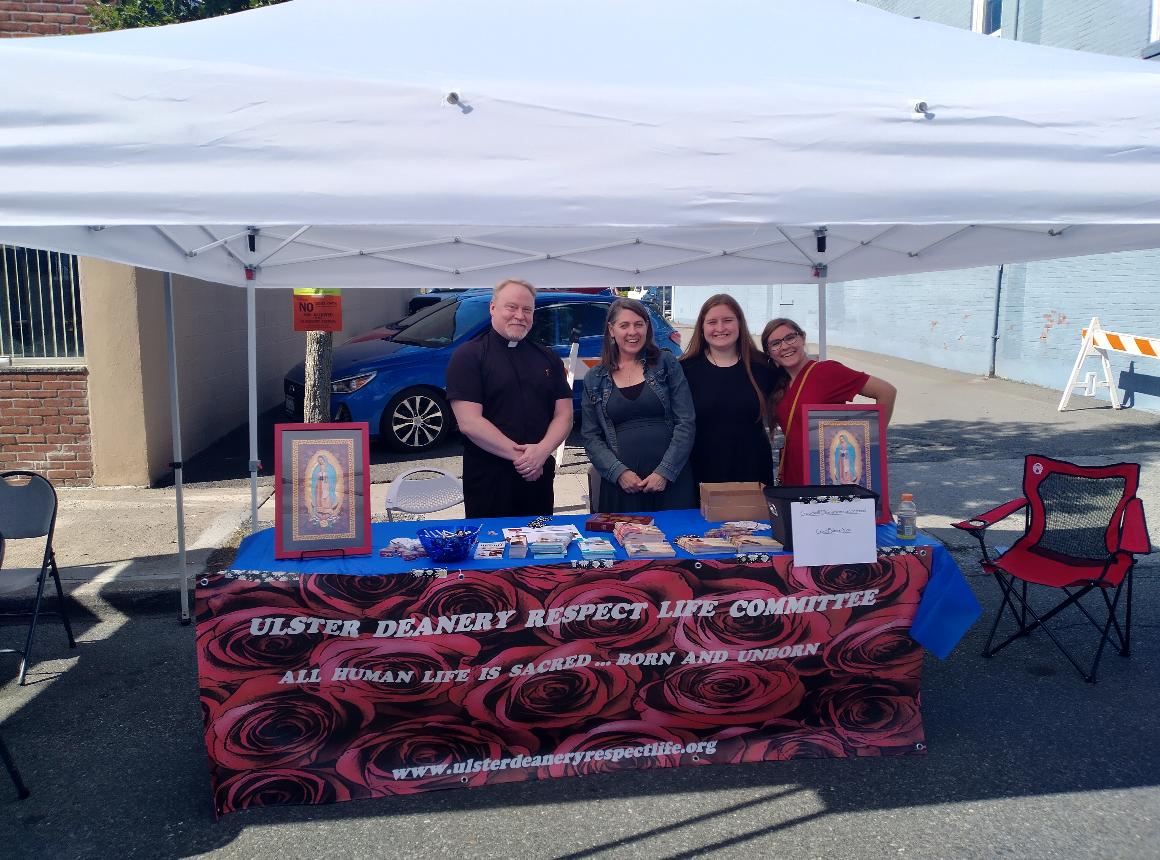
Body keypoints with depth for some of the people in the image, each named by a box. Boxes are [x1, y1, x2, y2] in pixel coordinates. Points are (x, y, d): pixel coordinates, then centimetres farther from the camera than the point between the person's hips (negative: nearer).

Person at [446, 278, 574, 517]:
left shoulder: (548, 358, 11)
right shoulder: (468, 356, -5)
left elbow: (564, 414, 6)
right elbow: (469, 422, -15)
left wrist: (542, 451, -14)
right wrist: (520, 455, -17)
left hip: (540, 478, 5)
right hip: (487, 482, -4)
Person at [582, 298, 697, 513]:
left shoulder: (666, 364, 4)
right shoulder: (594, 378, 8)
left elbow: (686, 423, -1)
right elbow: (590, 436, 7)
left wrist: (664, 472, -10)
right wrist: (619, 472, -8)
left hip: (671, 478, -1)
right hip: (620, 482, 1)